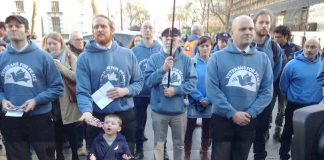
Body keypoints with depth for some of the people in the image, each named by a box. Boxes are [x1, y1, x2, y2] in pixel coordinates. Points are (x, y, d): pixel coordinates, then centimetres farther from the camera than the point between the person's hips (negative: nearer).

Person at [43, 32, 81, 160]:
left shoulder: (70, 57, -2)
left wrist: (61, 68, -21)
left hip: (67, 102, -3)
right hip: (52, 102, 3)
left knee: (71, 131, 9)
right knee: (56, 131, 15)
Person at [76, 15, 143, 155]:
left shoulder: (128, 54, 2)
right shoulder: (85, 58, -5)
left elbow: (139, 81, 6)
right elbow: (83, 91, -11)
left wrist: (126, 91, -13)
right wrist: (87, 111, -29)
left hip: (126, 115, 2)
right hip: (97, 117, -1)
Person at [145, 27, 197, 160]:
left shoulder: (186, 59, -2)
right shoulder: (154, 58, -4)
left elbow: (192, 82, -7)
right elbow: (148, 81, -13)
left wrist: (176, 90, -19)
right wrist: (163, 69, -25)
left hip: (179, 110, 1)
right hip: (159, 110, -1)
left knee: (179, 143, 20)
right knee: (158, 143, 17)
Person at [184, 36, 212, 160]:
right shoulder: (192, 62, -6)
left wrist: (208, 99, -15)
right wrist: (200, 98, -16)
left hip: (210, 103, 2)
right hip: (194, 102, -2)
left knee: (207, 130, 15)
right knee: (189, 129, 7)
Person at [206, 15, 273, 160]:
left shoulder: (263, 58, 3)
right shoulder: (217, 58, -7)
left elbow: (267, 91, 0)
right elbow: (212, 90, -13)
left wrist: (251, 113, -12)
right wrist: (232, 113, -17)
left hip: (249, 121, 3)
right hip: (222, 119, -2)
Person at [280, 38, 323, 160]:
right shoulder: (292, 64, -15)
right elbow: (283, 85, -3)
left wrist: (318, 98, 12)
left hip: (315, 106, 4)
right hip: (295, 106, -3)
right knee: (288, 132, 10)